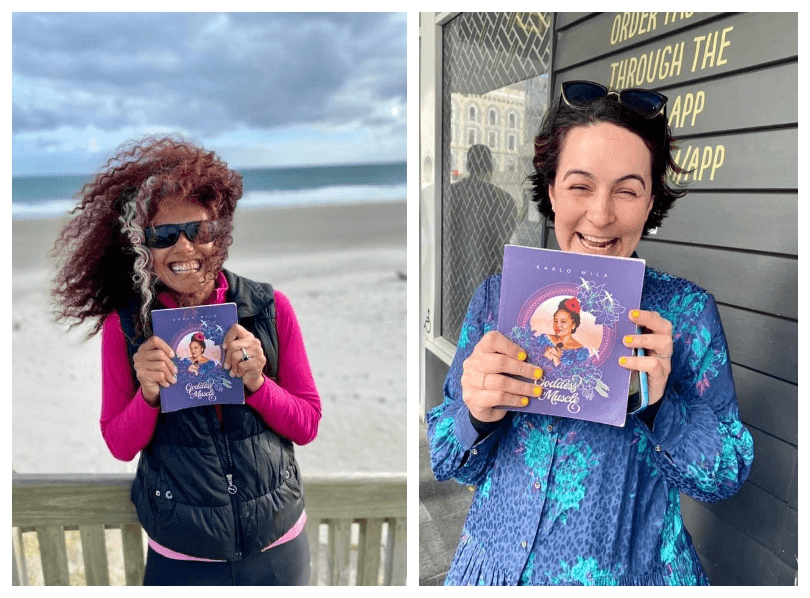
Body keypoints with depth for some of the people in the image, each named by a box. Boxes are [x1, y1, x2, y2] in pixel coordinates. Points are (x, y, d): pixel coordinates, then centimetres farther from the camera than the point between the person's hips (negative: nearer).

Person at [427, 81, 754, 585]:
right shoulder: (498, 297, -8)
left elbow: (728, 476, -8)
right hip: (497, 561, 1)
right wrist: (475, 415, -26)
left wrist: (660, 404, -25)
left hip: (633, 572, -1)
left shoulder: (687, 311, -10)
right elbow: (450, 464, -4)